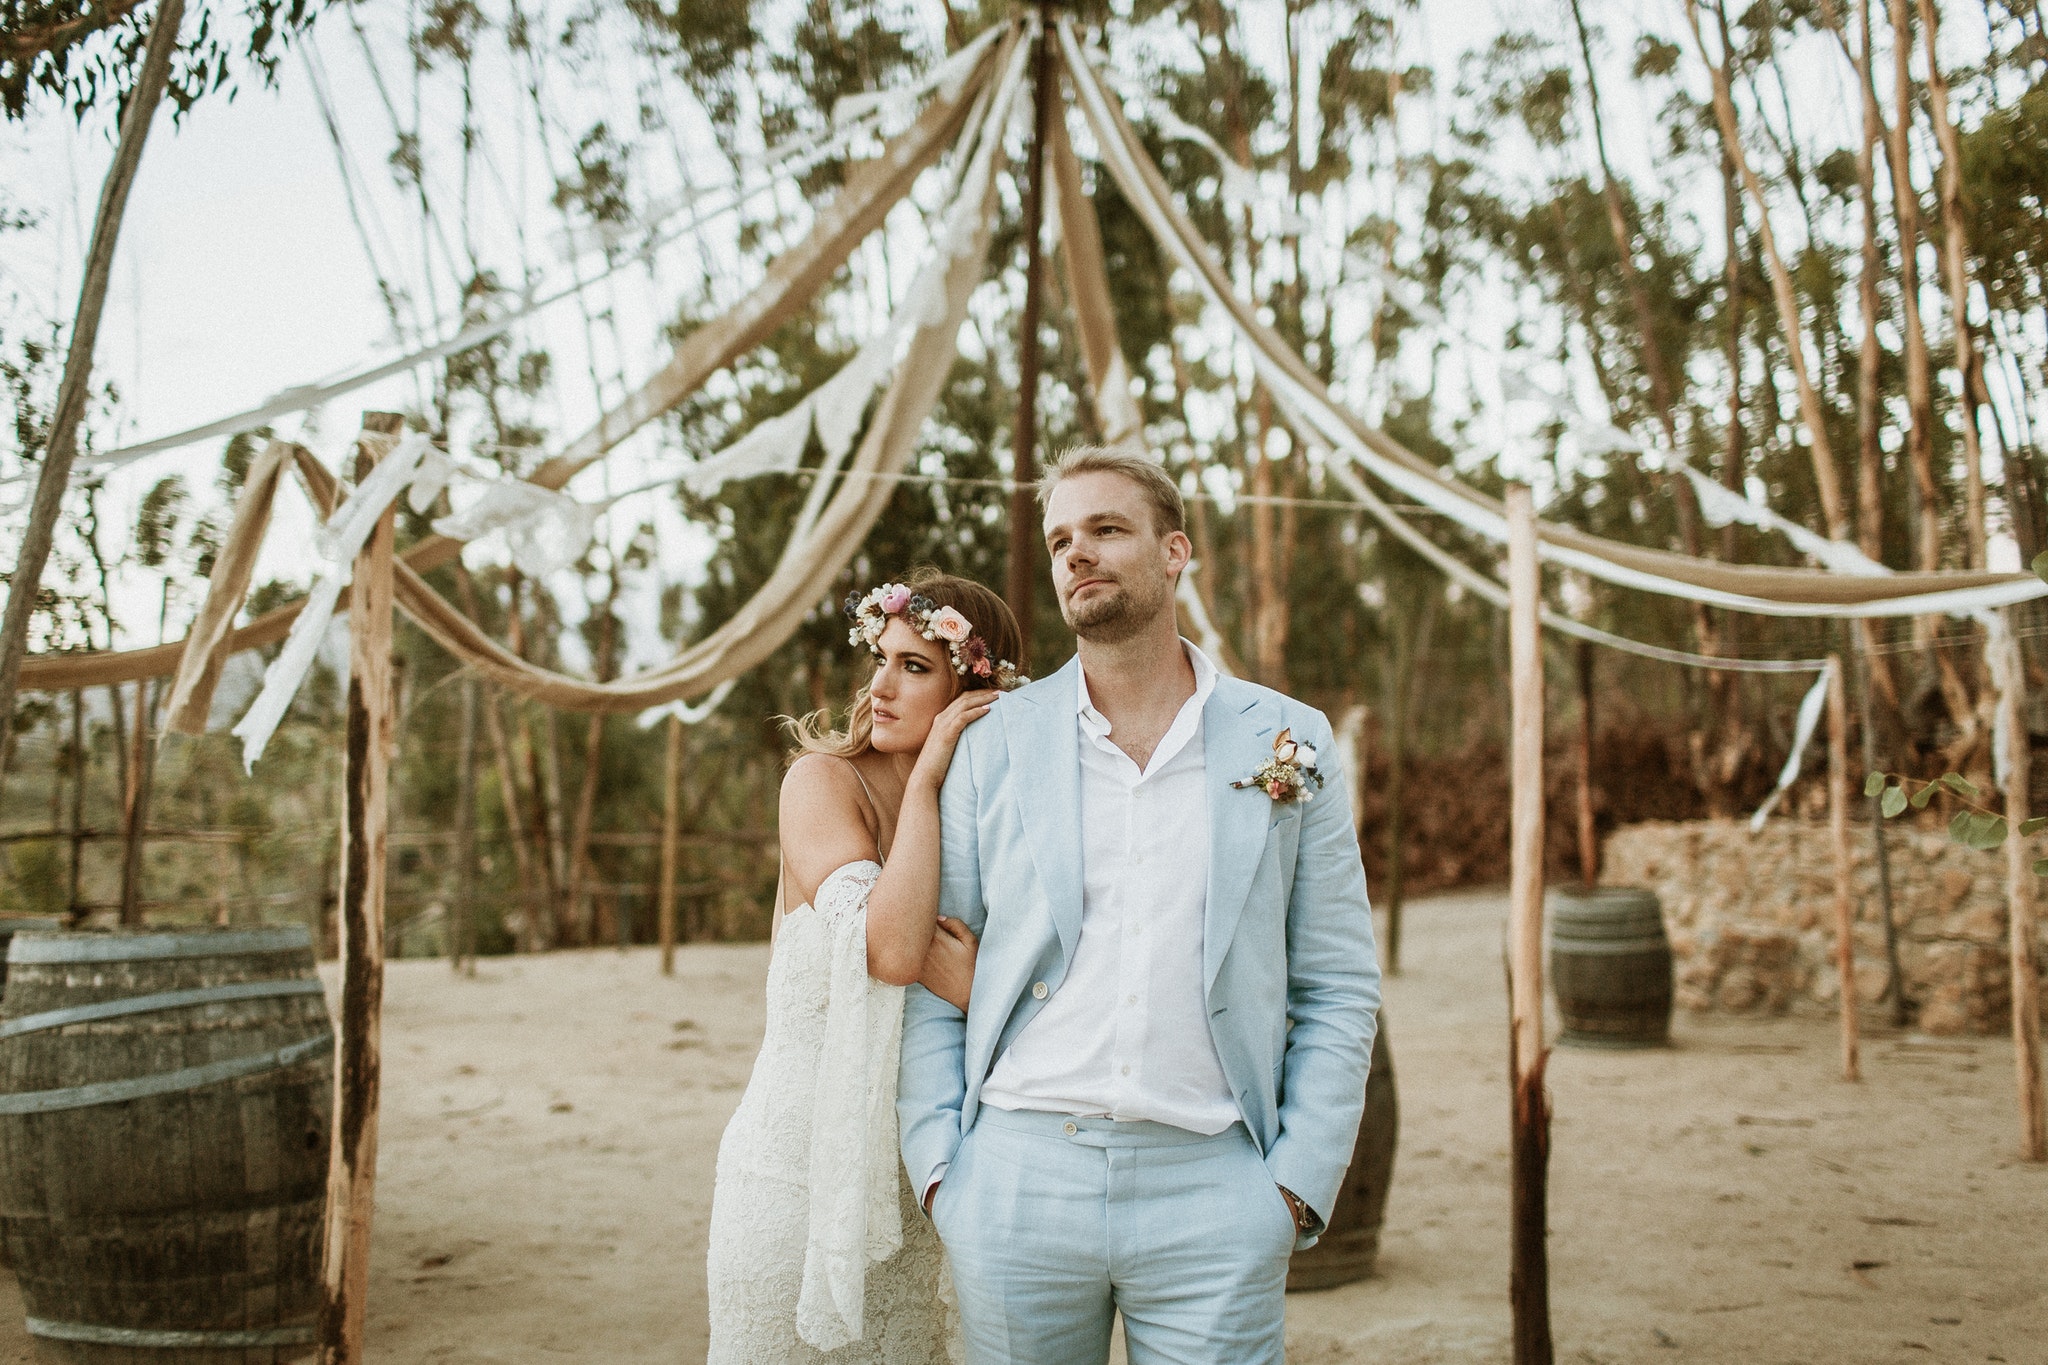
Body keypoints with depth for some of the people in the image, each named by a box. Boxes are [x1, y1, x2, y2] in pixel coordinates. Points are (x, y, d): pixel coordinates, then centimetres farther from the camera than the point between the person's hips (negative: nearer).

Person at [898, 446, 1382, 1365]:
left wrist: (1298, 1182, -3)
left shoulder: (1287, 744, 4)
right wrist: (938, 1168, -2)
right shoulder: (995, 744, 4)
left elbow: (1338, 987, 5)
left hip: (1209, 1187, 0)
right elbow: (930, 974, 6)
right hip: (1017, 1177, 1)